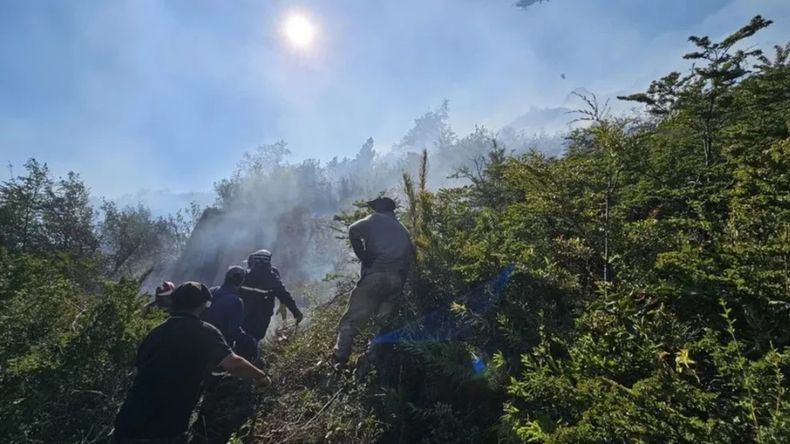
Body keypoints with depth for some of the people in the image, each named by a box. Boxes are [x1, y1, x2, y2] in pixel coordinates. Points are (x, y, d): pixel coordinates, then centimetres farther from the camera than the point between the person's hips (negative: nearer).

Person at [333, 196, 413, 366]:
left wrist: (364, 258, -2)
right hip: (397, 280, 5)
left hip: (376, 275, -5)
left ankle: (339, 361, -15)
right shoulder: (403, 230, 30)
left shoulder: (375, 220, 14)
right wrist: (401, 282, 17)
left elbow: (354, 231, -7)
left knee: (352, 320, -5)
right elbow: (410, 257, 20)